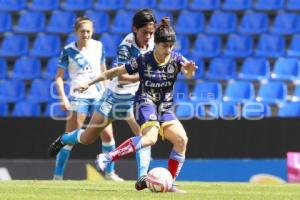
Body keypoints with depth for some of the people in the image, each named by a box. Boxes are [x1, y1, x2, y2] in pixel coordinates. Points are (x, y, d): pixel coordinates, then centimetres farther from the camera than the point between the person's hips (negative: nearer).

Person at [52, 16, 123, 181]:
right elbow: (59, 76, -1)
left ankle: (110, 172, 15)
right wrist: (63, 98, -12)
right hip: (78, 97, -4)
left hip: (99, 96, 4)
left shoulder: (98, 46, 7)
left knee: (108, 135, -1)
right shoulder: (68, 50, -4)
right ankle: (57, 176, -1)